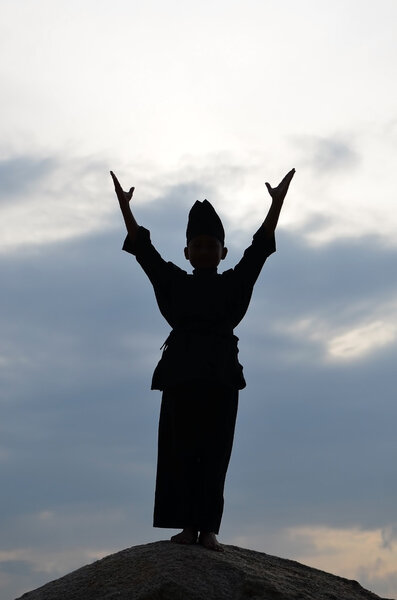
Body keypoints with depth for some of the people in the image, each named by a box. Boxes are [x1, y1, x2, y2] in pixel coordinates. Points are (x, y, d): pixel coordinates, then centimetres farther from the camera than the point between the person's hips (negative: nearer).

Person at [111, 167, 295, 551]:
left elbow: (260, 247, 5)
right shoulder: (173, 282, 15)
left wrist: (277, 203, -2)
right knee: (179, 451, -3)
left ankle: (208, 528, -6)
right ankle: (188, 526, -1)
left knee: (214, 452, -4)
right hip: (181, 372, 1)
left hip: (220, 375, -1)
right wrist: (124, 206, 1)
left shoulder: (234, 283, 13)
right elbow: (143, 249, 8)